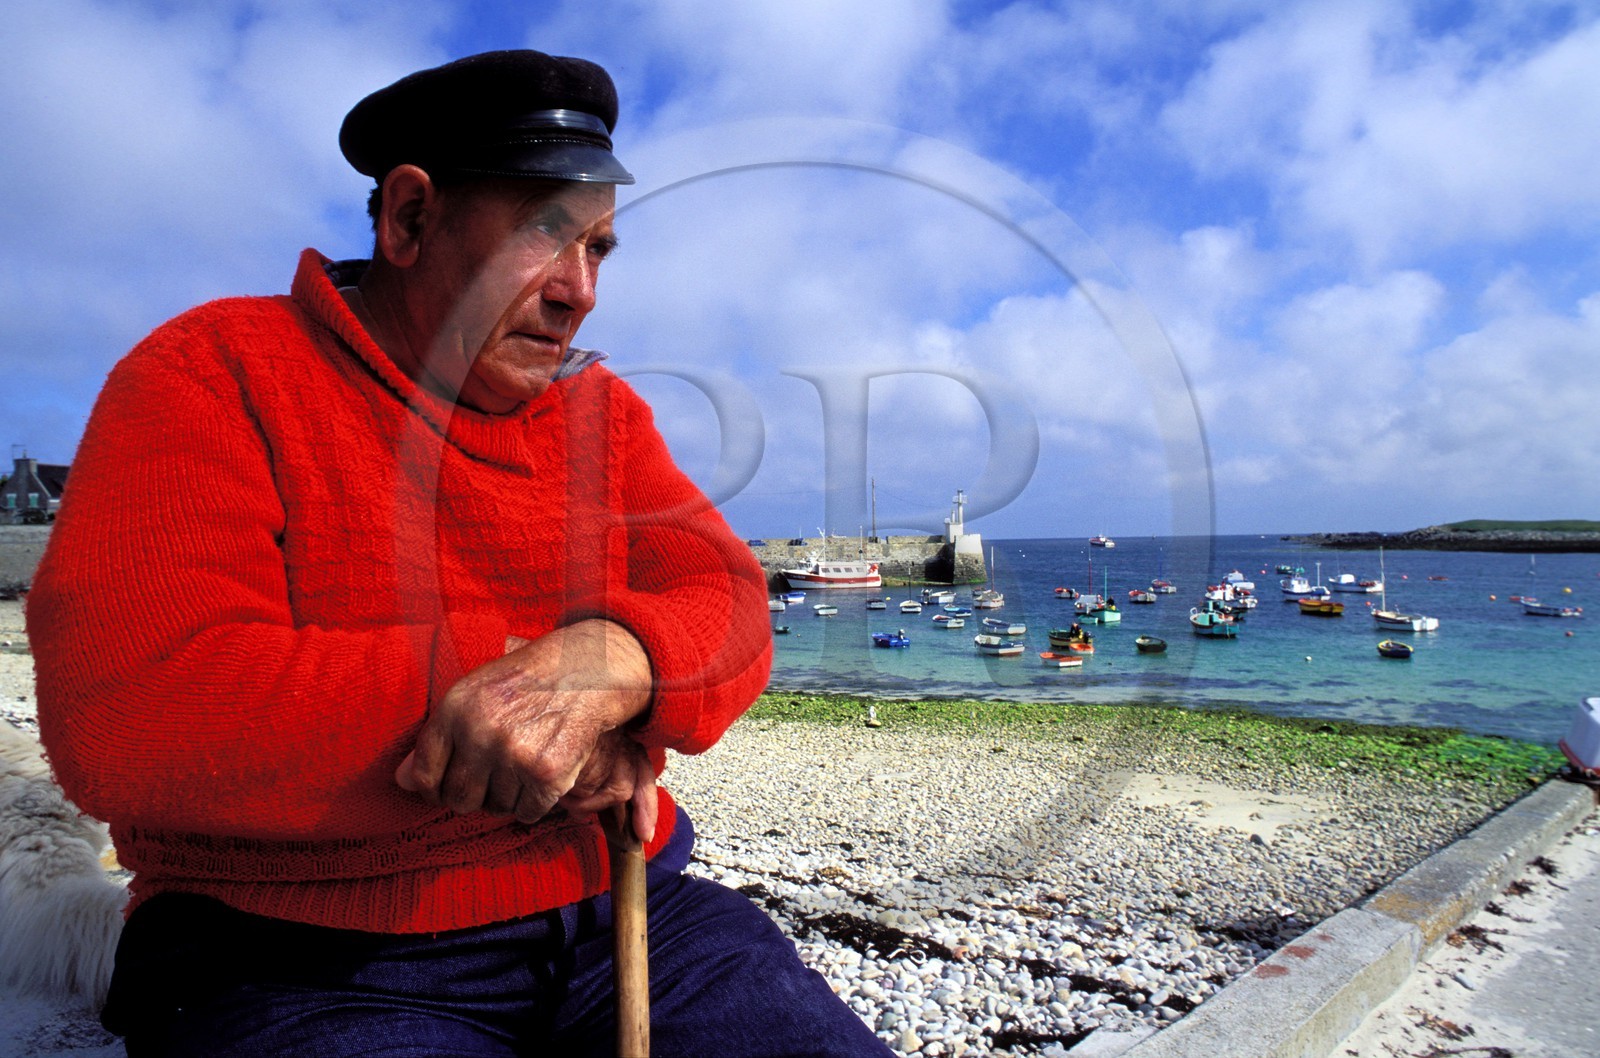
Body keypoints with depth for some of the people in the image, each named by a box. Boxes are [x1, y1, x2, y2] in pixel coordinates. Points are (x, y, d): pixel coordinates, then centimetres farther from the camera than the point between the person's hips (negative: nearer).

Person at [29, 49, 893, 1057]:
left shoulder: (604, 409, 9)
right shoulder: (213, 373, -5)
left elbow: (729, 607, -1)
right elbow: (122, 712, -18)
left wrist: (612, 658, -25)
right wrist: (512, 676, -17)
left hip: (619, 906, 4)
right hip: (311, 963, -3)